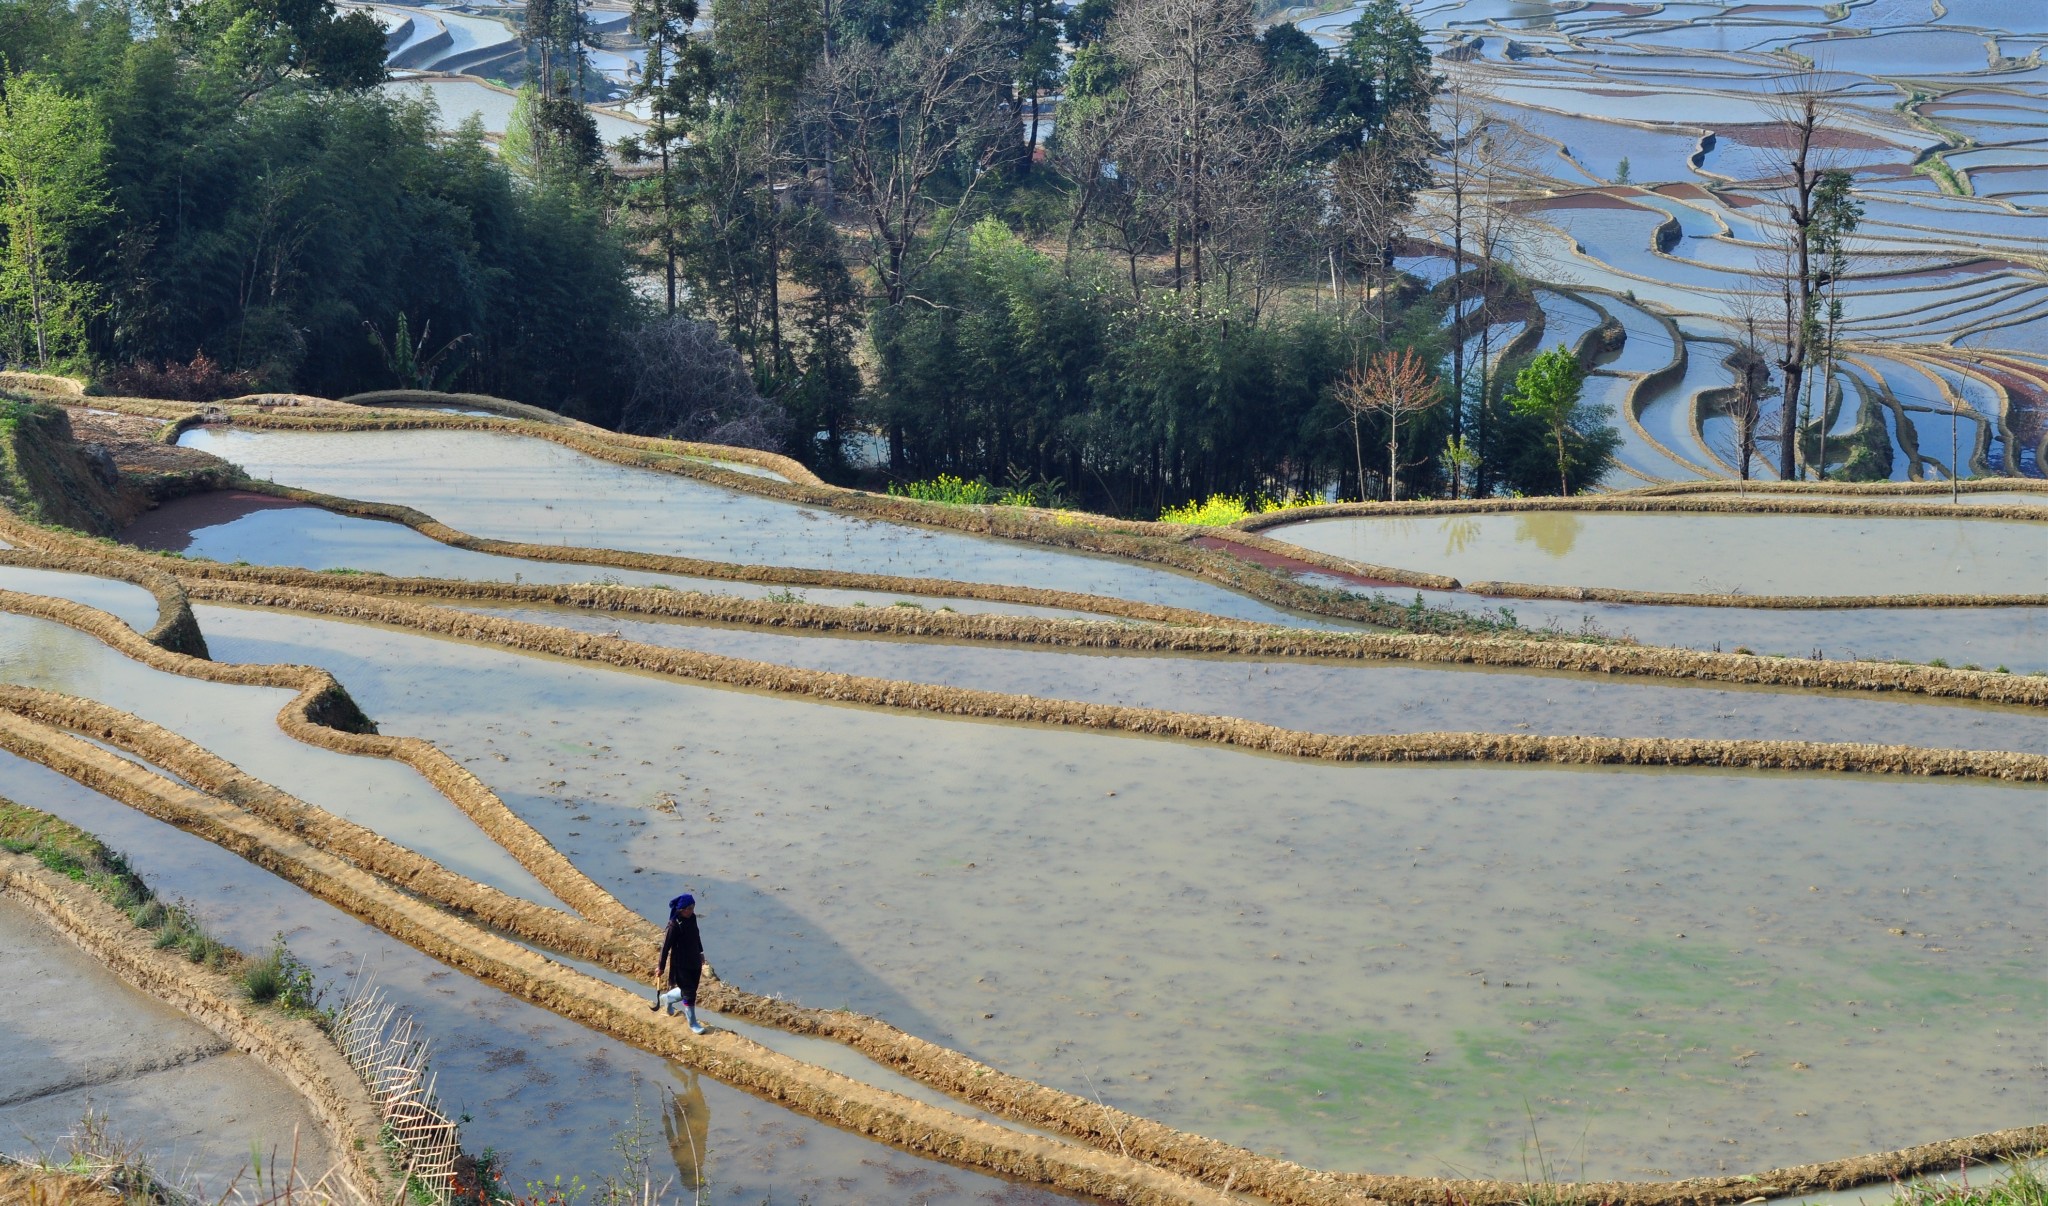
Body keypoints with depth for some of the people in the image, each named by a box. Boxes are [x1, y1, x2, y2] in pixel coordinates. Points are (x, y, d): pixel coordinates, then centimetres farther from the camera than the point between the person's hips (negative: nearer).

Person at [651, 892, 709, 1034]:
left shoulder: (692, 918, -3)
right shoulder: (675, 925, -24)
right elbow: (666, 946, -18)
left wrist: (700, 952, 24)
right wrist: (661, 967, -14)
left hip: (695, 961, 8)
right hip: (682, 964, -8)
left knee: (691, 990, 20)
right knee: (689, 994, 2)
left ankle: (666, 998, 47)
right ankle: (693, 1024, 19)